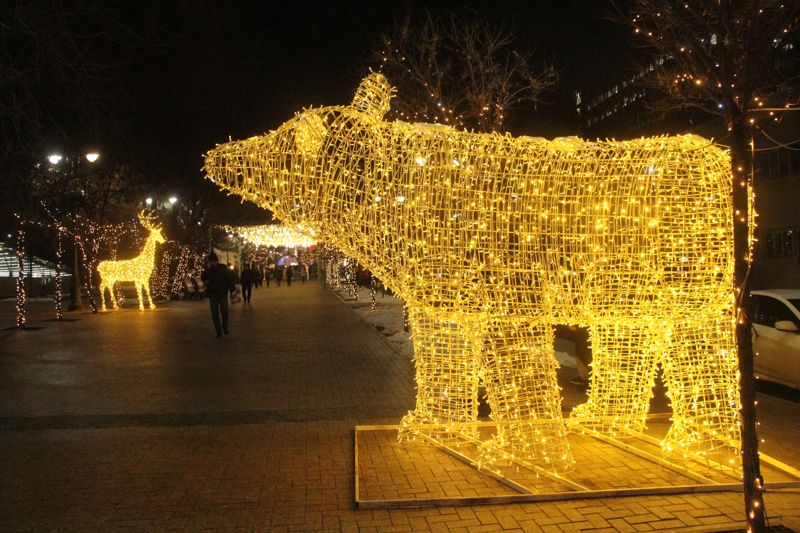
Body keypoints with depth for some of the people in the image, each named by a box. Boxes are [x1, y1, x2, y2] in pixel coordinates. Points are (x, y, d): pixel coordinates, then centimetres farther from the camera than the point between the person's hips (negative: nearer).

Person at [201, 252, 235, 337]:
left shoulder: (223, 268, 3)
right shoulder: (208, 269, 5)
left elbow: (229, 279, 5)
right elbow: (203, 278, -11)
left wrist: (232, 290, 0)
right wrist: (208, 268, -18)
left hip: (223, 293, -1)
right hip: (212, 294, 1)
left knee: (224, 311, -15)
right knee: (214, 314, 0)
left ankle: (225, 326, 12)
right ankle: (219, 332, 9)